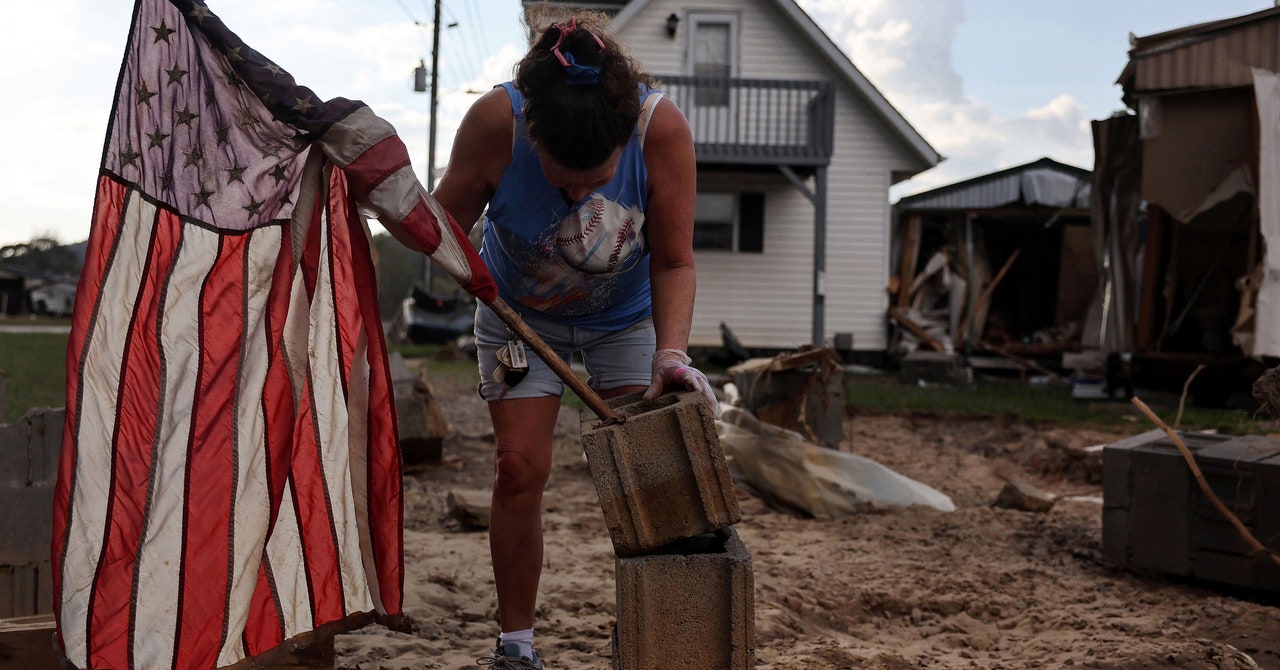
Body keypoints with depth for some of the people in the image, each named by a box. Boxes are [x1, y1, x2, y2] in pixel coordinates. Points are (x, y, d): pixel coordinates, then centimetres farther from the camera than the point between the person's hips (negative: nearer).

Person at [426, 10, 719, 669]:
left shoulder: (663, 127, -32)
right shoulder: (495, 119, -32)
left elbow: (673, 262, -23)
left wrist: (671, 353, -34)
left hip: (628, 314, 0)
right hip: (520, 312, 0)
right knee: (519, 467, -8)